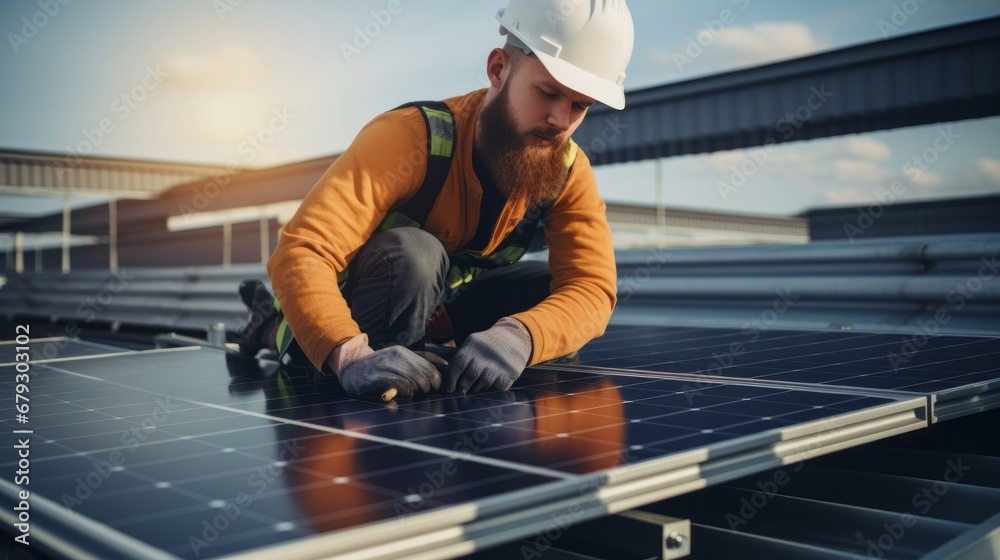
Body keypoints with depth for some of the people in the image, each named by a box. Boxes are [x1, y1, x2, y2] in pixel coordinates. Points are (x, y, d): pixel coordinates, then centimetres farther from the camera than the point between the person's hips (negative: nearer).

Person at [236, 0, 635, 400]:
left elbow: (592, 288, -27)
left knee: (556, 293, -14)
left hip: (440, 306, 7)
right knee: (411, 253, -36)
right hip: (351, 301, -6)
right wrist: (350, 352, -58)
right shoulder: (411, 137, -31)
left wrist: (518, 336, -48)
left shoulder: (568, 171, -16)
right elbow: (301, 253, -40)